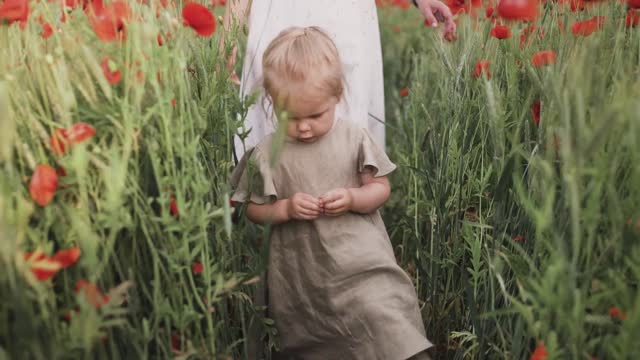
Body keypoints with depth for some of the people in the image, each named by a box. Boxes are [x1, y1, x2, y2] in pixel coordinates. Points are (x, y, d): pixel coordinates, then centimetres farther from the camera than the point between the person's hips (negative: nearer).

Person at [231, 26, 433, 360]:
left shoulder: (355, 138, -5)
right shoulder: (266, 154, -5)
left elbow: (380, 188, 2)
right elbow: (254, 210, 2)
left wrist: (352, 198, -18)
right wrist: (286, 208, -17)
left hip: (361, 262, -1)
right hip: (300, 274, 1)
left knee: (389, 327, -11)